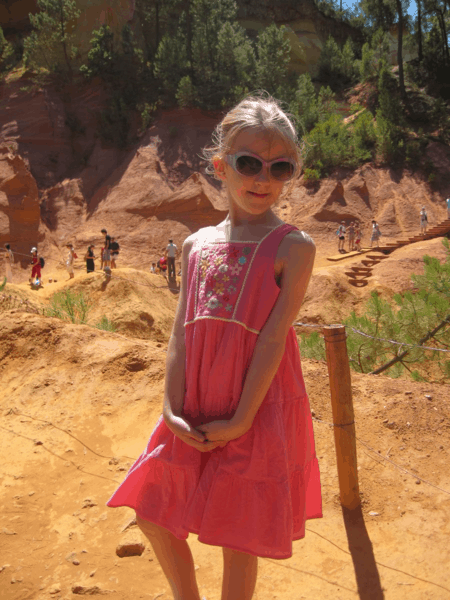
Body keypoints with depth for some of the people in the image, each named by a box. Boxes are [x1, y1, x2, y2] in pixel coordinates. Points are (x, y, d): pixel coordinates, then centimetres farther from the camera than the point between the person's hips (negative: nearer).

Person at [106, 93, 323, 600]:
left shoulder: (292, 247, -8)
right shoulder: (196, 245, 6)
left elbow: (274, 336, -13)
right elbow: (181, 333, 2)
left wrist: (241, 420, -15)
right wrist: (173, 410, -7)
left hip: (257, 411, -5)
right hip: (195, 413, 5)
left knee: (239, 538, 9)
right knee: (151, 512, 16)